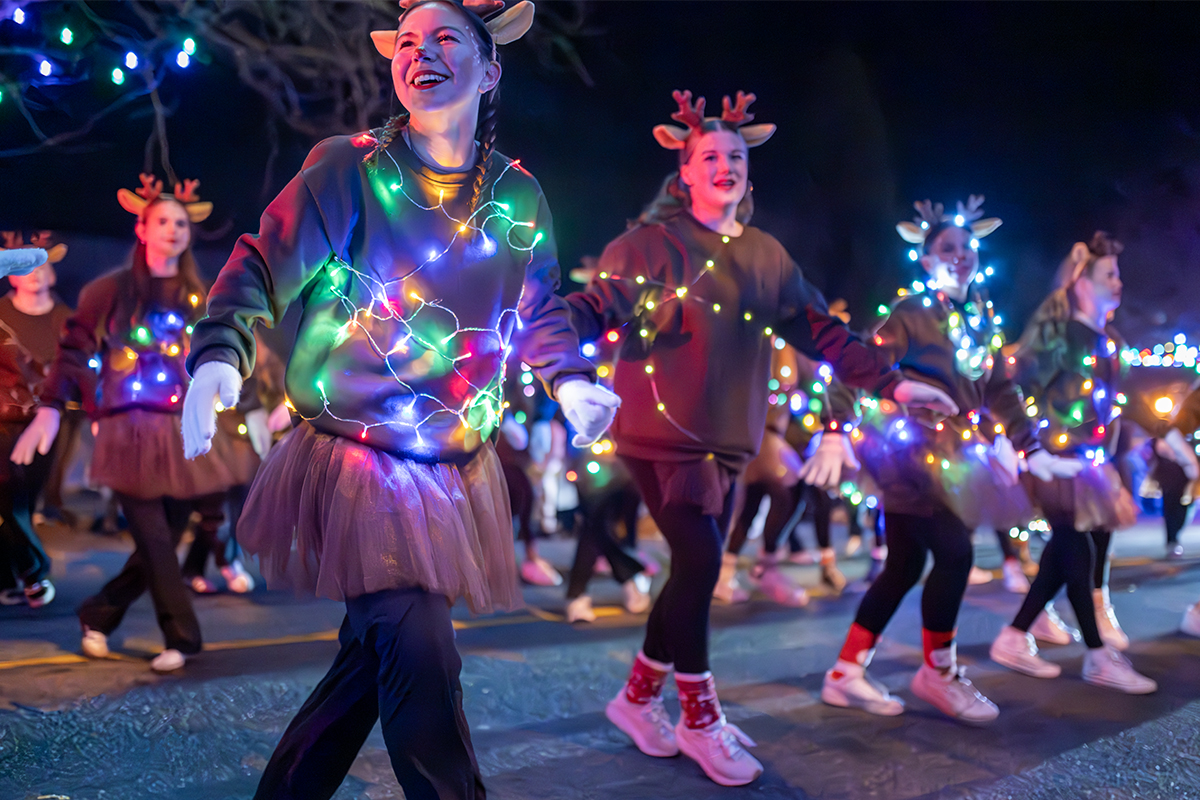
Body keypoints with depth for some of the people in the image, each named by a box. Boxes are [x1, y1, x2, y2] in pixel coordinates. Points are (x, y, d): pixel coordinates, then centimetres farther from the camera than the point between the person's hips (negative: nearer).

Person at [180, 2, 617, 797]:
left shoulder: (520, 196, 5)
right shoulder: (350, 168, -8)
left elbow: (540, 308, 17)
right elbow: (262, 268, -12)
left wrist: (572, 380, 2)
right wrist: (219, 356, -29)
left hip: (456, 474, 5)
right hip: (359, 464, -5)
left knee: (377, 654, 12)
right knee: (420, 658, -12)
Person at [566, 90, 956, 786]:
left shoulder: (766, 255, 11)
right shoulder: (655, 243, -5)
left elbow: (819, 328, 13)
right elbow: (596, 305, -13)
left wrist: (891, 382, 8)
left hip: (727, 438, 6)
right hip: (663, 433, -6)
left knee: (698, 571, 8)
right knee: (700, 563, -12)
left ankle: (639, 699, 26)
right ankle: (700, 722, 6)